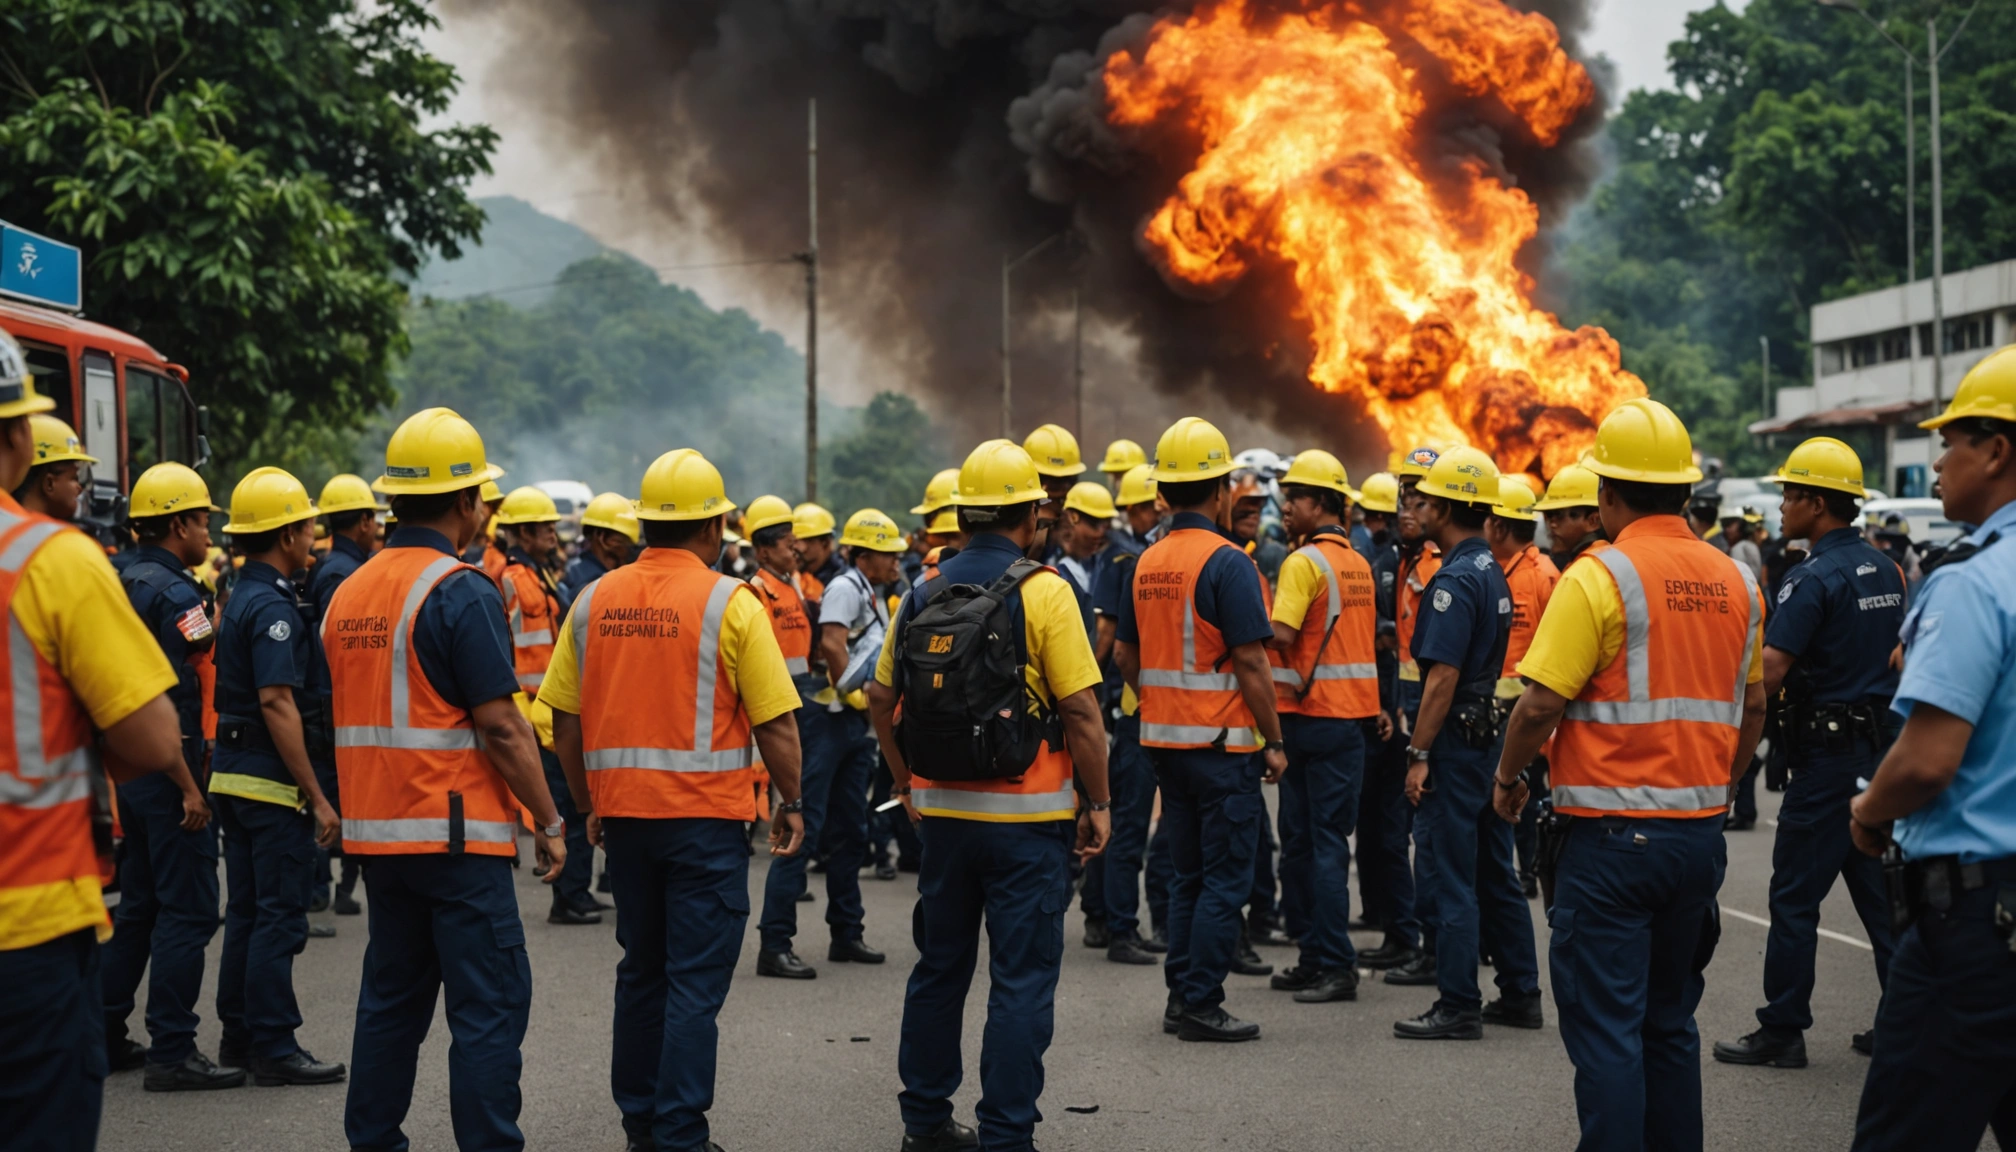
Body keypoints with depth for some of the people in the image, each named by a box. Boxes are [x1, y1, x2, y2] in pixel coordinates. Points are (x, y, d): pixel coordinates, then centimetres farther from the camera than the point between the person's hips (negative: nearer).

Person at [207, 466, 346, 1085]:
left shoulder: (240, 598, 13)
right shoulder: (273, 607, -17)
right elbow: (277, 704, -23)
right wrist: (317, 797, -22)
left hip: (233, 773, 10)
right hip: (272, 779, -10)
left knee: (246, 911, 15)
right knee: (279, 916, -6)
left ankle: (239, 1035, 21)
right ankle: (273, 1046, -4)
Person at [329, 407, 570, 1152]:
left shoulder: (349, 592, 10)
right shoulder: (461, 592, -14)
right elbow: (501, 728, -16)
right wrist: (548, 822, -9)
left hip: (375, 831, 8)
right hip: (457, 832, -8)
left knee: (392, 997, 14)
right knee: (490, 1001, -4)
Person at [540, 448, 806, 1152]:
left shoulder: (594, 601, 3)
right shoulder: (729, 602, -10)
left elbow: (565, 724, 6)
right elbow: (775, 724, -10)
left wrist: (589, 805, 18)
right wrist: (791, 804, 3)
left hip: (624, 812, 5)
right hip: (708, 816, -5)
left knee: (641, 970, 17)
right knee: (696, 981, 0)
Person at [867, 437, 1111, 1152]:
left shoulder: (924, 594, 4)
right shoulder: (1042, 592, -12)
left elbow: (880, 698, 10)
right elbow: (1081, 711, -15)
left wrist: (906, 782, 21)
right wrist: (1098, 803, -6)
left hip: (942, 812, 6)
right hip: (1027, 820, -5)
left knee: (939, 966, 17)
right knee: (1022, 979, 1)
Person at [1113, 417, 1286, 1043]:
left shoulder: (1147, 563, 8)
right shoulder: (1226, 563, -15)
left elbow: (1126, 655, 14)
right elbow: (1250, 662, -17)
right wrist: (1274, 739, -10)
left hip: (1164, 738, 7)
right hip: (1222, 740, -7)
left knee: (1189, 873, 16)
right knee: (1225, 879, -1)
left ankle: (1181, 994, 19)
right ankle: (1201, 1005, -1)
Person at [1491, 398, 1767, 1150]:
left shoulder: (1599, 578, -13)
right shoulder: (1736, 583, 6)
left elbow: (1541, 703, -16)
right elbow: (1752, 711, 15)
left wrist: (1508, 779, 1)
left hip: (1613, 834, -6)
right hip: (1699, 833, 6)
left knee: (1606, 1029, -1)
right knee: (1670, 1023, 17)